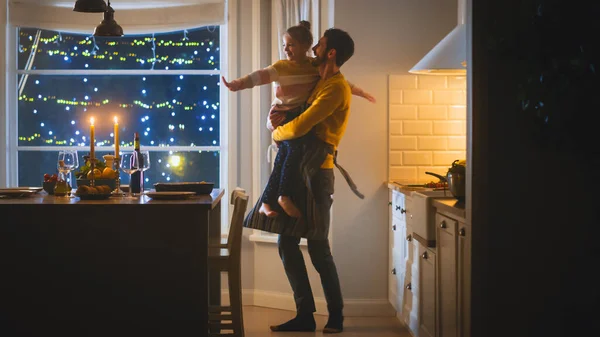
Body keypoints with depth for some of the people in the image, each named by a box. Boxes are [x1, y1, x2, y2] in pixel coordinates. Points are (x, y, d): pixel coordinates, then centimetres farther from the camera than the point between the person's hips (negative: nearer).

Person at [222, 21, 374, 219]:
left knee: (284, 158, -7)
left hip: (302, 117, 4)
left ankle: (266, 202, 0)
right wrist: (237, 84, -31)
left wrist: (359, 92, 23)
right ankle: (284, 195, -19)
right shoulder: (281, 67, -3)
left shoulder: (317, 66, 9)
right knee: (297, 147, -28)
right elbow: (259, 76, -15)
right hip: (282, 117, -4)